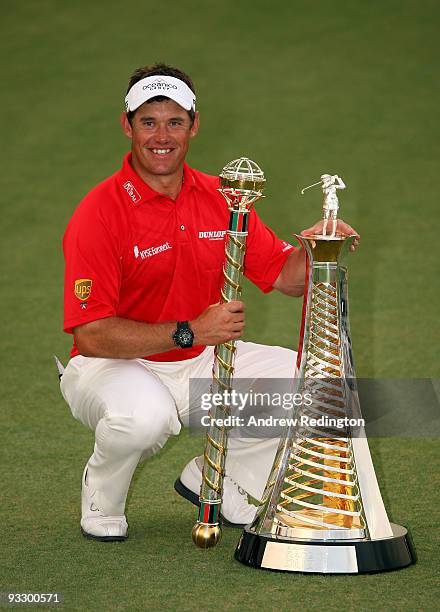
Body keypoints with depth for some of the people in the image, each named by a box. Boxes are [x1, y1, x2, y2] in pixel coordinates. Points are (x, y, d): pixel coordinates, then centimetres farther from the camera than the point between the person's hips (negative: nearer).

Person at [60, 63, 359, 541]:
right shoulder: (99, 213, -18)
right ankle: (101, 495, -3)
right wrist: (190, 331, -31)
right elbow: (91, 334, -24)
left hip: (200, 363, 6)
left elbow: (285, 276, 4)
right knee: (145, 415, -39)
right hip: (112, 366, -6)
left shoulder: (220, 199, 0)